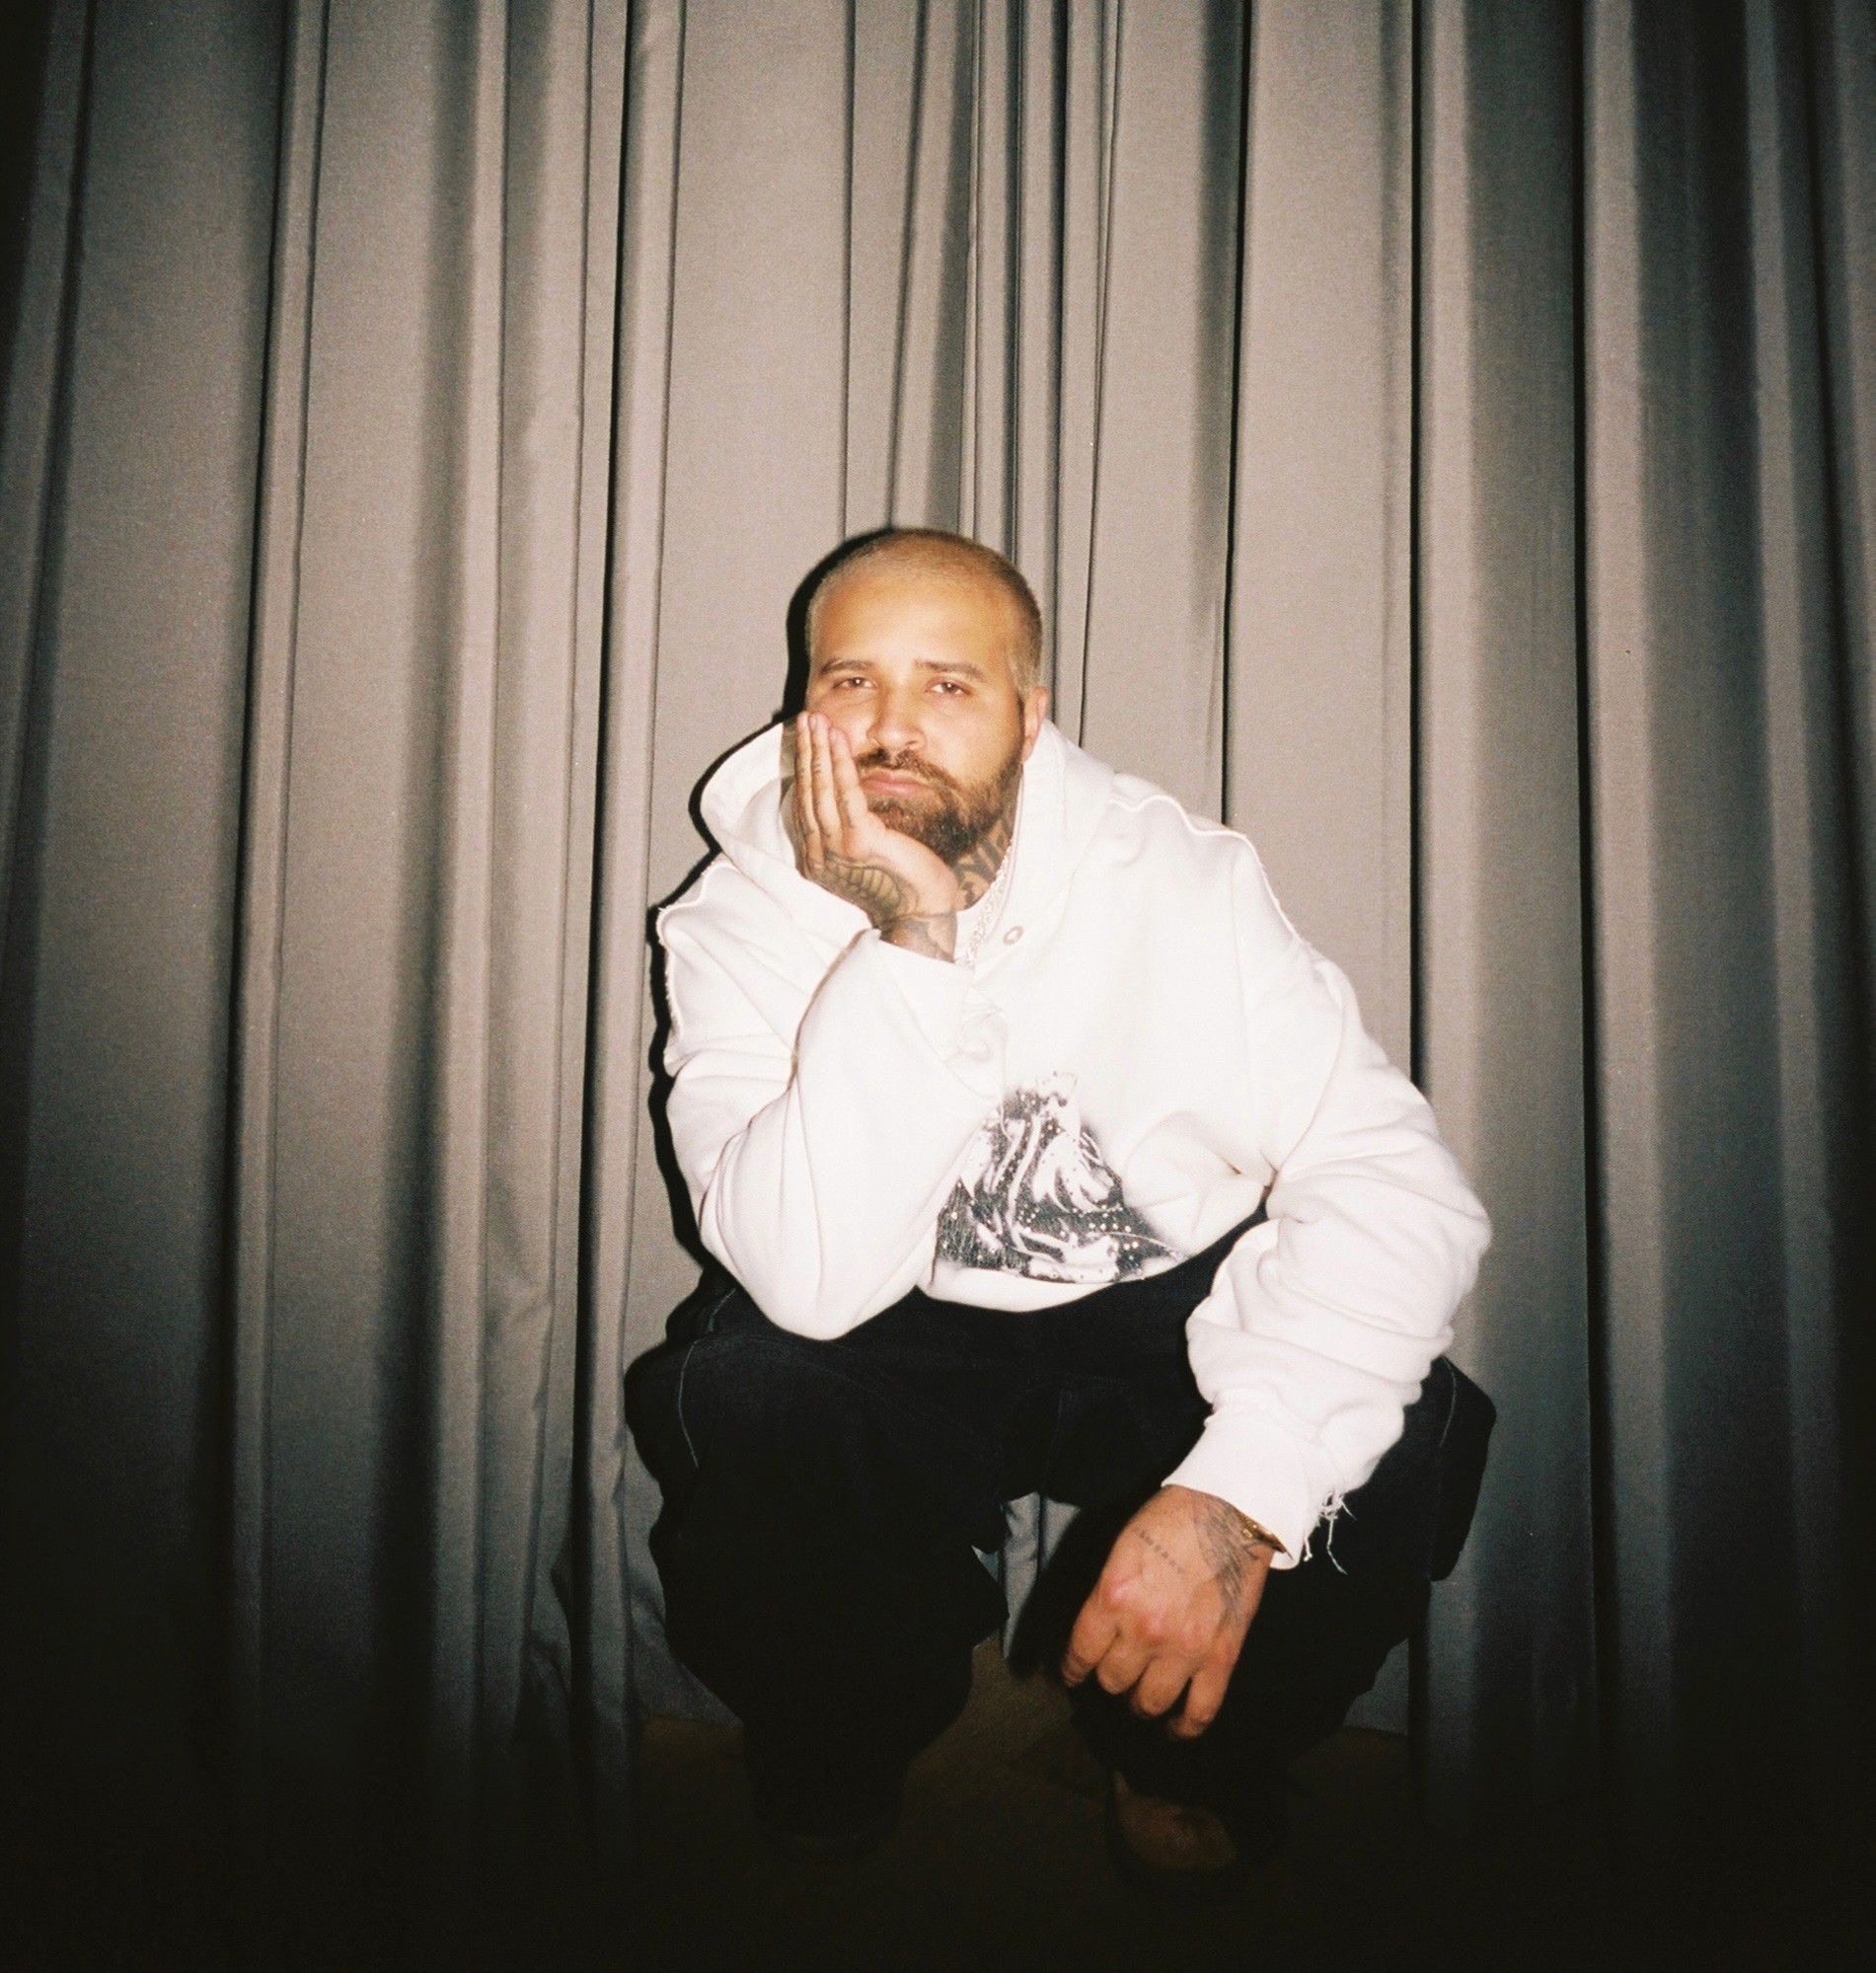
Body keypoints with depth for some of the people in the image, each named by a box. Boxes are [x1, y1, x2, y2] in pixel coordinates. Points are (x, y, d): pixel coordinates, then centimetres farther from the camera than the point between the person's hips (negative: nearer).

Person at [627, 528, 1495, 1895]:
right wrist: (913, 943, -35)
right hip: (897, 1354, 0)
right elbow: (814, 1280, -29)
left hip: (1161, 1320, 1)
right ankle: (842, 1751, 6)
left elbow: (1396, 1180, -23)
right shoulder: (739, 924, -15)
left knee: (1401, 1439, -26)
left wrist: (1241, 1487, -35)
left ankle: (1189, 1759, 9)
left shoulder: (1179, 876, -15)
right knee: (734, 1403, -31)